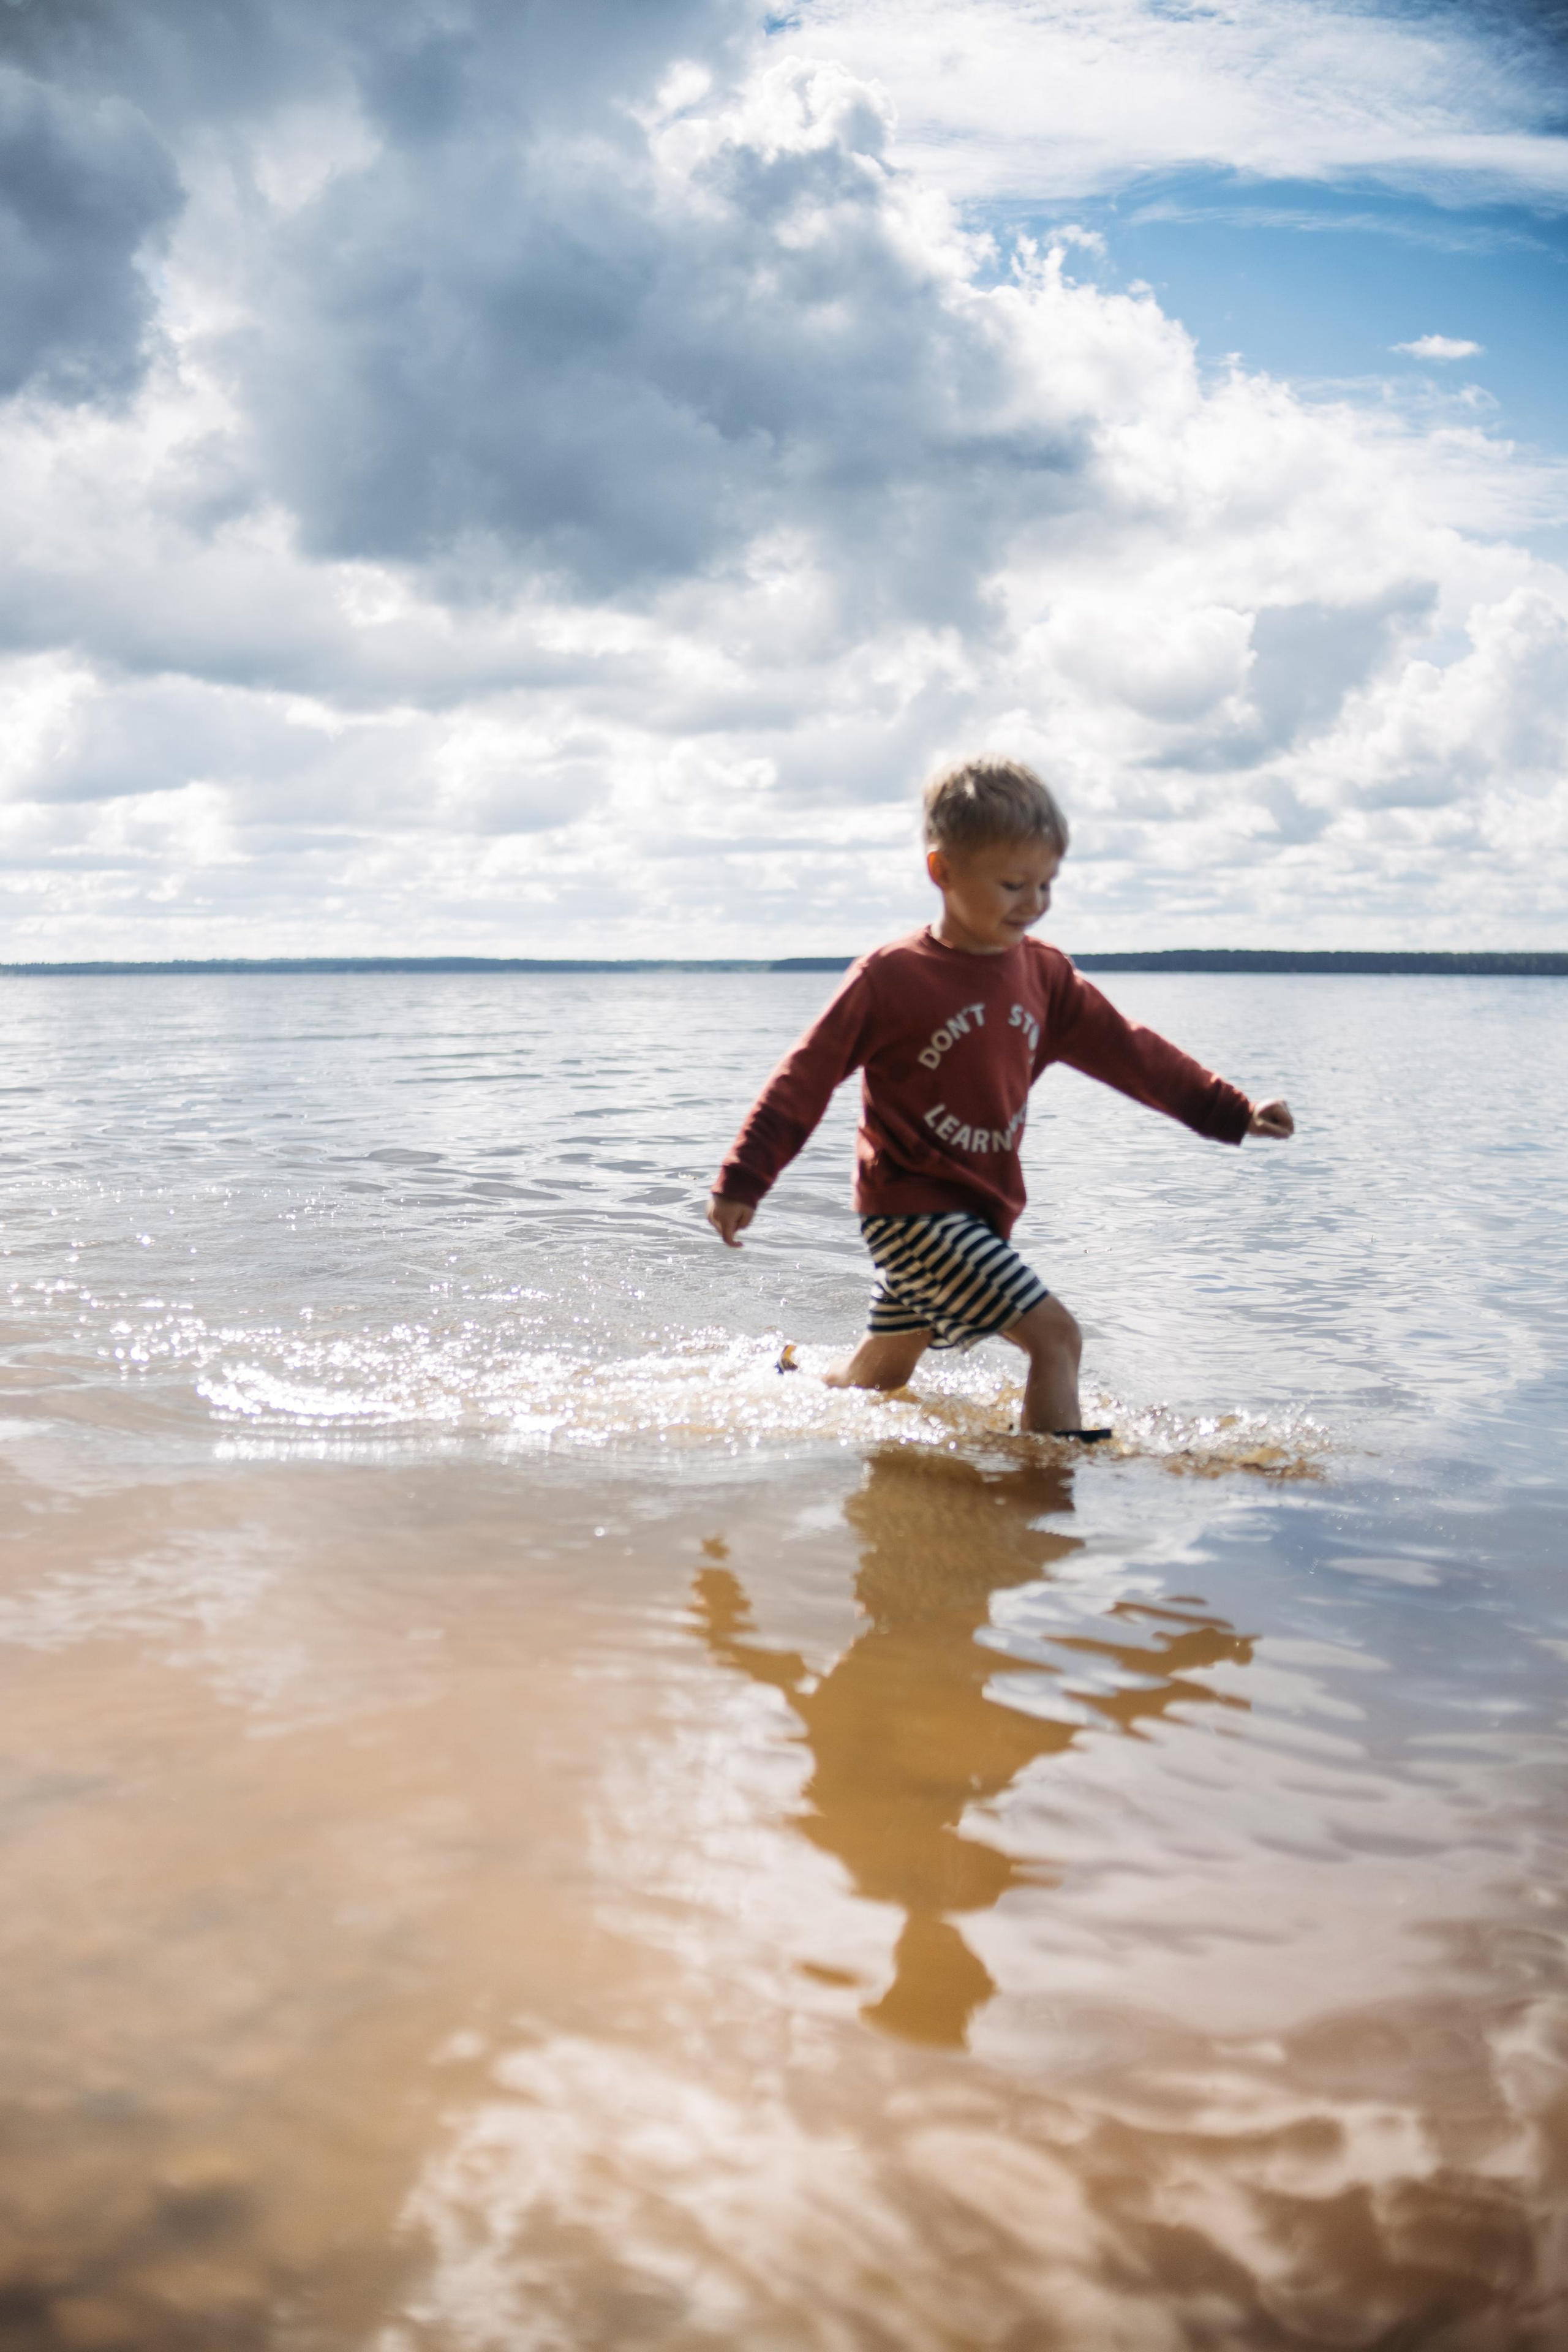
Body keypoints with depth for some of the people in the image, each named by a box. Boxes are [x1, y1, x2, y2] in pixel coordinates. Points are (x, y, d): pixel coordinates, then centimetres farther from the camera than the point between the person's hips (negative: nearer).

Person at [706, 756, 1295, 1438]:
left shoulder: (1044, 973, 4)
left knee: (885, 1371, 21)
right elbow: (806, 1077, -11)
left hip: (983, 1210, 8)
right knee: (1055, 1336, -17)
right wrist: (742, 1182, -14)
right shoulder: (891, 979, -15)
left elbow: (1129, 1051, 11)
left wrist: (1234, 1112, 9)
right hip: (913, 1207, -8)